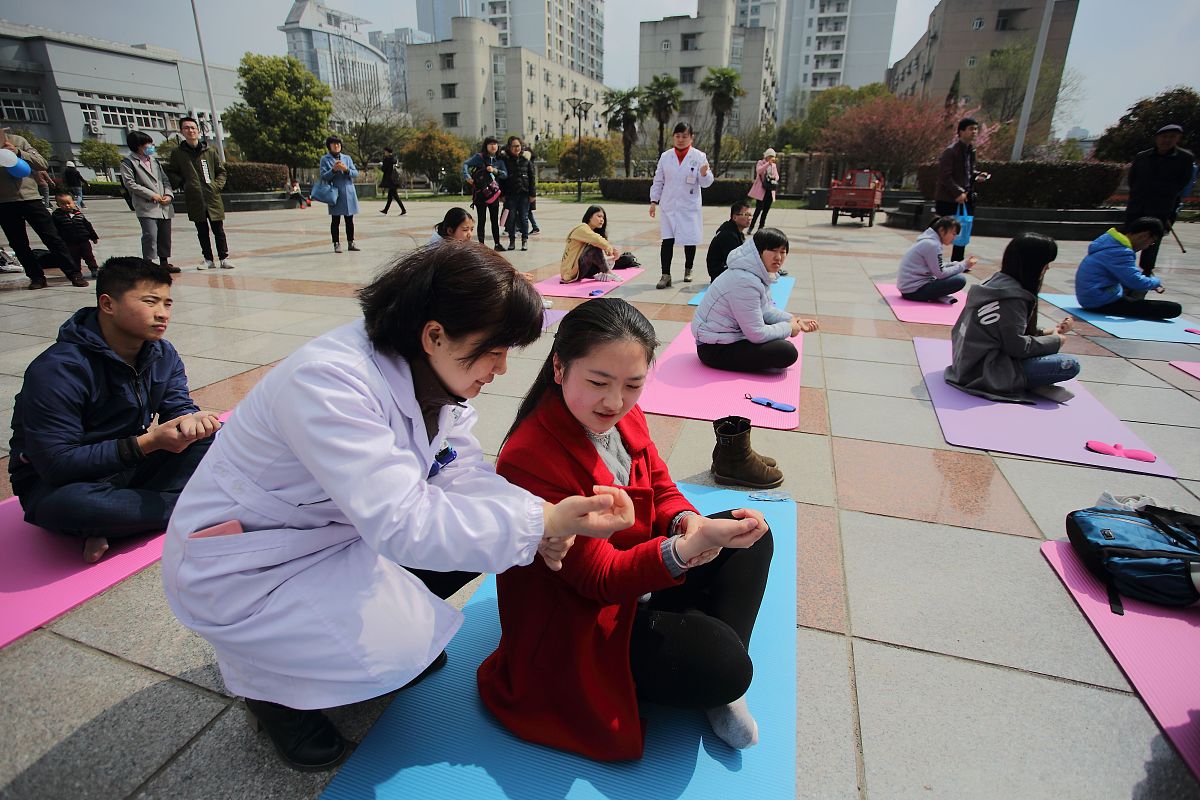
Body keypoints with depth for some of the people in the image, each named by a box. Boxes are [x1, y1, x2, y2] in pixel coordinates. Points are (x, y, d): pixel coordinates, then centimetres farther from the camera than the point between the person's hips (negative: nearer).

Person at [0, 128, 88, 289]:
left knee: (52, 238, -4)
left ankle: (74, 274, -2)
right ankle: (36, 277, 12)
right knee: (19, 244, 4)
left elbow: (42, 164, 1)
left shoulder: (17, 140, 8)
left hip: (30, 197, -1)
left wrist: (18, 152, -12)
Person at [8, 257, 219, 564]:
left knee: (213, 436, -14)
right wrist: (147, 442, -36)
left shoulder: (162, 355, -2)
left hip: (132, 468, 6)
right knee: (70, 504, -41)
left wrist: (191, 420, -32)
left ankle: (115, 524, -22)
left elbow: (179, 406, -6)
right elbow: (57, 464, -28)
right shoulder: (56, 370, -24)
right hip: (57, 482, -6)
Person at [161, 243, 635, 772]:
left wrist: (543, 518, -27)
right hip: (238, 564, -7)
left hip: (341, 529, 7)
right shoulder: (327, 382, -34)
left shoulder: (435, 373, -9)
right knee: (399, 650, -23)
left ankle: (385, 620, 16)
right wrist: (542, 522, -42)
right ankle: (272, 684, 8)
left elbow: (463, 473, -10)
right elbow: (401, 522, -40)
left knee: (474, 524, -6)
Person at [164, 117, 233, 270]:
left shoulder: (209, 151, 5)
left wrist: (218, 185, 0)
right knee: (202, 232, 7)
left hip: (213, 197, -1)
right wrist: (183, 183, 0)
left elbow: (222, 171, 13)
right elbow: (169, 172, 14)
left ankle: (224, 258, 8)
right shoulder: (177, 153, 5)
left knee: (218, 231, 1)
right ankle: (208, 260, 14)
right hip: (194, 199, 1)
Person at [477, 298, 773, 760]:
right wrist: (688, 547, -46)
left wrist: (687, 521, -22)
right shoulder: (528, 461, -32)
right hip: (577, 623, -8)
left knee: (752, 537, 6)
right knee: (721, 665, -24)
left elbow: (661, 491, 4)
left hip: (636, 574, 9)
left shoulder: (624, 415, -7)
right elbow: (600, 579, -28)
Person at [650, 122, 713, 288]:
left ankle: (688, 270, 26)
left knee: (690, 240, 7)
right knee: (667, 240, -6)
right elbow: (658, 181, 9)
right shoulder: (665, 157, 4)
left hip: (690, 207, -1)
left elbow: (706, 183, -4)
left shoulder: (699, 156, -2)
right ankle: (666, 275, -3)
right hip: (668, 206, 1)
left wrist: (704, 174, -26)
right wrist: (654, 201, 2)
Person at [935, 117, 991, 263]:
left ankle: (957, 263, 19)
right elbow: (944, 176, -18)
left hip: (965, 198, 9)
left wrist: (977, 175, 3)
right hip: (947, 199, -9)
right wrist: (957, 193, -21)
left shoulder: (971, 150, 13)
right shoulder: (950, 151, -14)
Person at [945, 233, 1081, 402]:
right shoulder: (1012, 296, -20)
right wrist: (1055, 340, -1)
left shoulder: (998, 281, 6)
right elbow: (1017, 346, -17)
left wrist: (1048, 333, 10)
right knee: (1071, 365, -8)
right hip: (984, 372, -9)